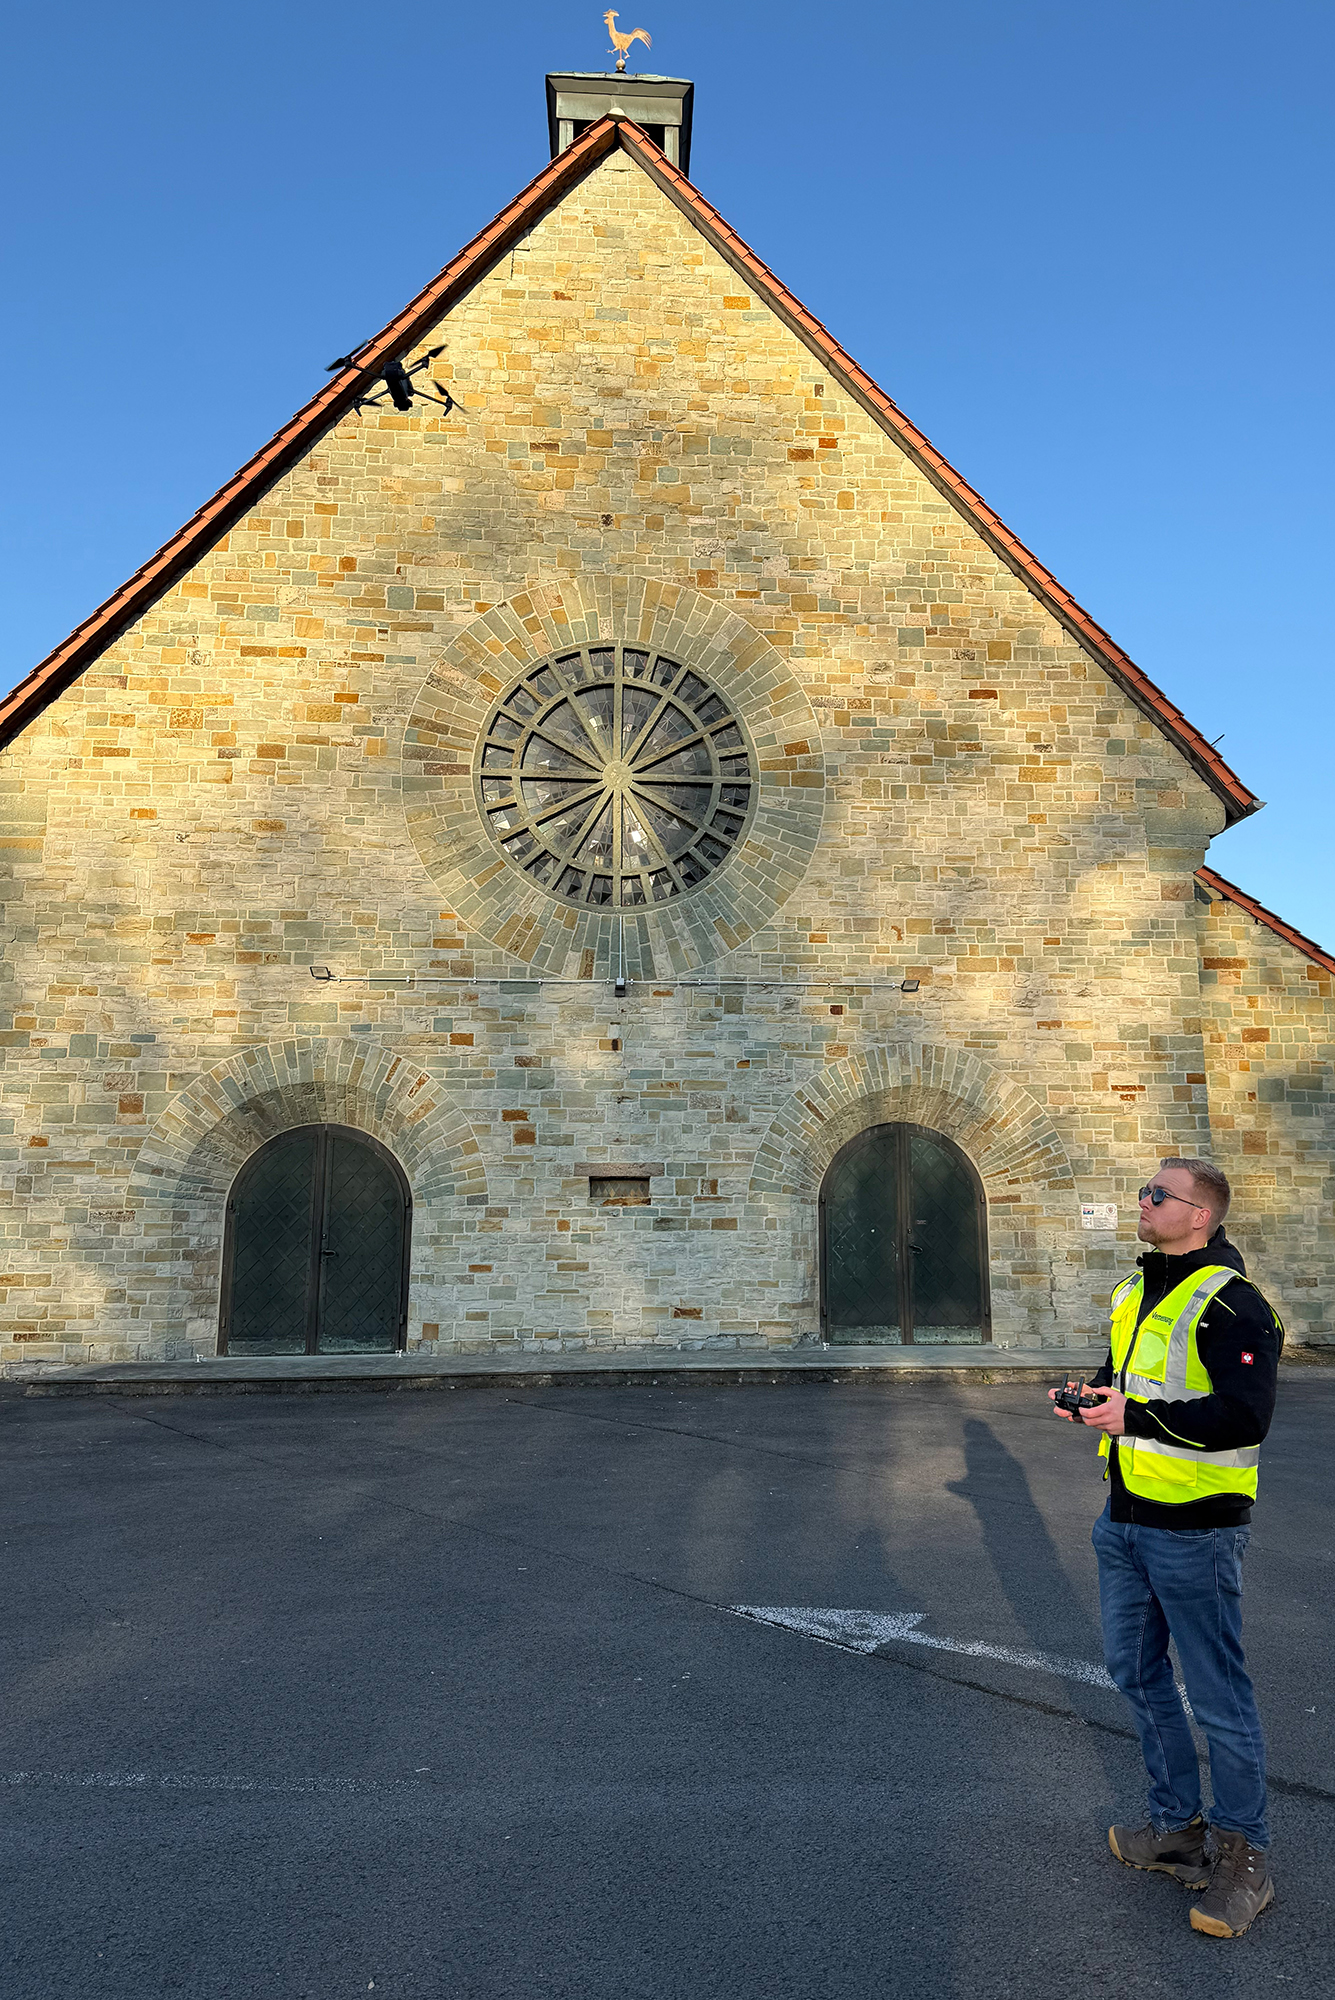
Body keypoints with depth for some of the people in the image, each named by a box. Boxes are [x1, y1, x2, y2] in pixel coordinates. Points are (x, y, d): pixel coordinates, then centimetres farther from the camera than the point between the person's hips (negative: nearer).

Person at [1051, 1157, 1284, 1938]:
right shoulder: (1137, 1293, 10)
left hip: (1194, 1530, -9)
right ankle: (1178, 1827, 36)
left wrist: (1139, 1416, -26)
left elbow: (1245, 1415, -26)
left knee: (1219, 1697, 5)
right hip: (1125, 1521, 9)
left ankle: (1243, 1859, 23)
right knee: (1136, 1671, 19)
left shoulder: (1230, 1302, -18)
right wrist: (1089, 1400, 2)